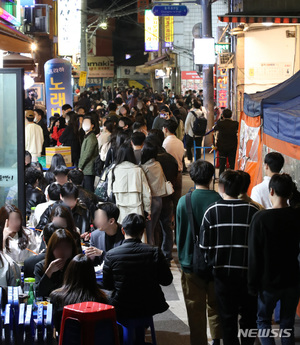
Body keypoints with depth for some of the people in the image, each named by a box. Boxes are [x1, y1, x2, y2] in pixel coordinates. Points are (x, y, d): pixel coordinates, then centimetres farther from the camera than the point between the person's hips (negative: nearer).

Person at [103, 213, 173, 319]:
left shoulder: (111, 255, -14)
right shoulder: (155, 252, -14)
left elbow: (107, 285, -3)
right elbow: (167, 281, -4)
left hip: (121, 311, -1)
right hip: (150, 308, 1)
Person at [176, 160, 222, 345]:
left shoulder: (184, 202, -11)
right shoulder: (220, 200, -12)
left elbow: (179, 234, -2)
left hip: (192, 265, -1)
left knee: (196, 309, 8)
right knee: (216, 305, 19)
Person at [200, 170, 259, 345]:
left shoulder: (212, 211, -7)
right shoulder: (253, 211, -7)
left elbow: (204, 245, -4)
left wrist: (211, 263, 11)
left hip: (222, 271, 0)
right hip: (248, 271, 0)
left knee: (228, 316, 12)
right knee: (249, 315, 16)